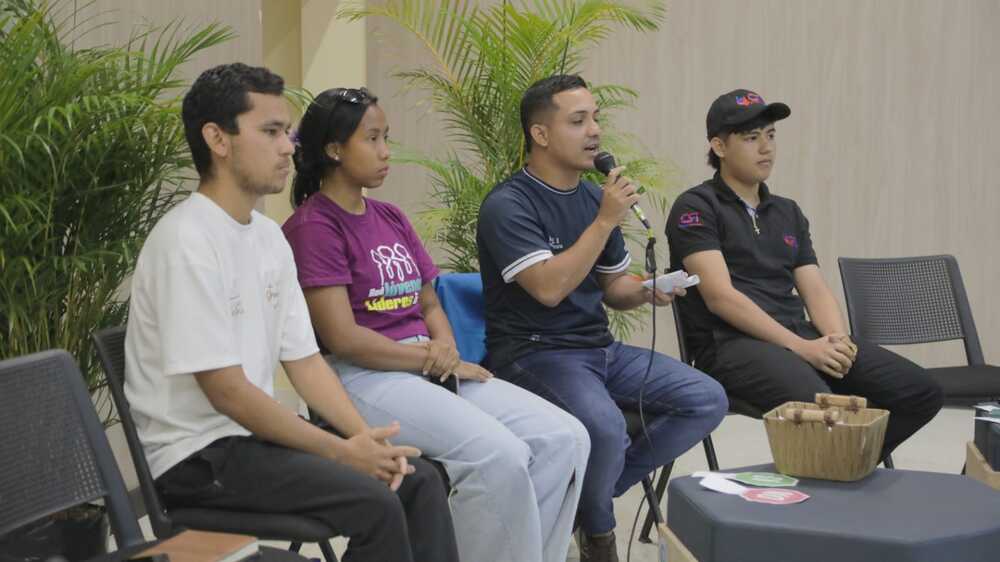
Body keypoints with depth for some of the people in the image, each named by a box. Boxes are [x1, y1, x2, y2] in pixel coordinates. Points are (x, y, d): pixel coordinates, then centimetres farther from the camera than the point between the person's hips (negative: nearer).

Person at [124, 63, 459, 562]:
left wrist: (365, 437, -8)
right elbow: (226, 390, -21)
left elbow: (304, 358, 8)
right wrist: (344, 452, -18)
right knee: (373, 502, -22)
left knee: (420, 478, -1)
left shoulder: (268, 235, 8)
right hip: (196, 456, -8)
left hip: (256, 432, 8)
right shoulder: (187, 243, -19)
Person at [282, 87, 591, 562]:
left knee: (565, 438, -10)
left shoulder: (390, 218, 18)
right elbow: (343, 338, -14)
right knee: (499, 455, -29)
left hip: (428, 370, 8)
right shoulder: (312, 226, -7)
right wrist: (436, 360, -10)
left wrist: (445, 346, -4)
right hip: (360, 378, -8)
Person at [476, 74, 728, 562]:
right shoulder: (507, 204, -12)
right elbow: (549, 288, -25)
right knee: (604, 426, -34)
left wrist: (646, 292, -5)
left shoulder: (594, 198, 11)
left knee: (707, 400, -5)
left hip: (600, 348, 8)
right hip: (534, 354, -8)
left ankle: (596, 489, 3)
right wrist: (606, 221, -21)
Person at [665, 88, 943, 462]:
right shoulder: (696, 208, -1)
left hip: (803, 336, 7)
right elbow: (720, 297, -12)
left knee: (920, 392, -8)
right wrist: (801, 348, -18)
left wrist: (838, 341, -10)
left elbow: (815, 290, 13)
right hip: (732, 344, -7)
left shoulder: (788, 212, 21)